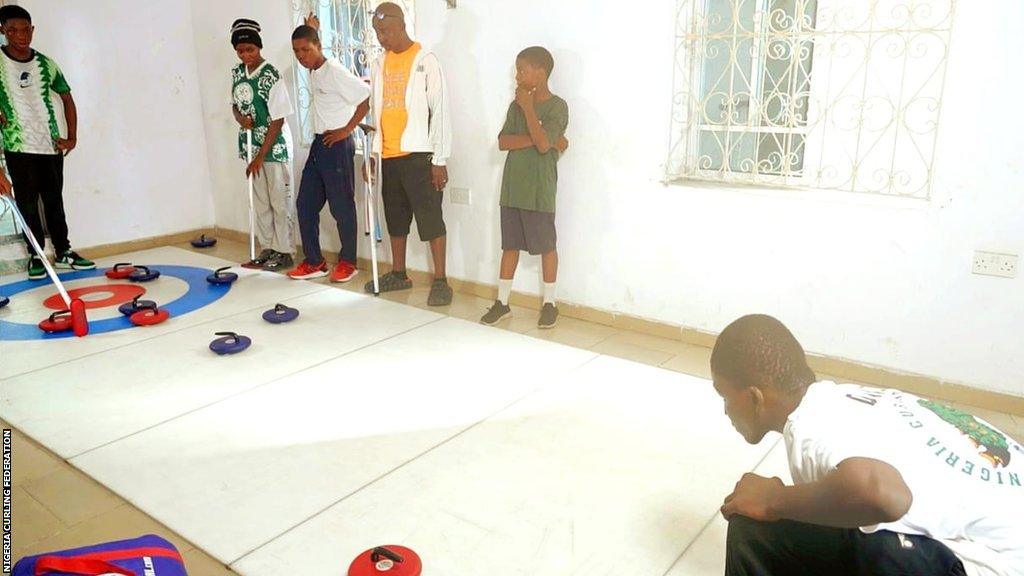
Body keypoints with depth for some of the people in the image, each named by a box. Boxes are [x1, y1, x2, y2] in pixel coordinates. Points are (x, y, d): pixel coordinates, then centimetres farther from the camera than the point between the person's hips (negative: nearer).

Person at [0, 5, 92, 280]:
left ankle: (64, 252, 19)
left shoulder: (46, 64, 5)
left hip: (51, 145, 2)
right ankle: (36, 257, 11)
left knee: (55, 201, 10)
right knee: (28, 204, 2)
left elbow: (67, 99, 13)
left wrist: (72, 138, 6)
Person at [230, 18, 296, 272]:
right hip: (250, 144, 7)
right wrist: (240, 117, -7)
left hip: (275, 147, -6)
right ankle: (268, 249, 22)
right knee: (260, 201, 11)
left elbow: (277, 120, -15)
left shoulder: (271, 76, -15)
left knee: (279, 201, 0)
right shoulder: (236, 73, 4)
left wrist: (260, 157, -15)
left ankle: (284, 253, 9)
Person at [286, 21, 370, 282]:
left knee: (342, 206, 0)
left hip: (337, 145, -9)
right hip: (319, 143, 9)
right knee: (305, 203, 9)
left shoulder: (335, 72, -15)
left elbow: (367, 99, -20)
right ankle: (314, 262, 18)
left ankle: (348, 261, 15)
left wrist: (346, 130, -15)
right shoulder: (313, 72, 10)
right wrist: (309, 30, 17)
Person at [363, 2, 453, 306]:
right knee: (395, 218, 14)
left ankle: (440, 281, 2)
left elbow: (440, 111, -10)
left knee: (430, 219, -3)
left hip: (419, 156, -7)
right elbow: (379, 113, 17)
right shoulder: (381, 64, 12)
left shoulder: (426, 61, -7)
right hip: (389, 156, 7)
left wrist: (440, 160, -13)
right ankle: (398, 274, 26)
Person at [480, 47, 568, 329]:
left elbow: (543, 144, -21)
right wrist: (534, 139, -15)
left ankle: (550, 303, 18)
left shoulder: (557, 107, -8)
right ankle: (502, 301, 19)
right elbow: (502, 142, -2)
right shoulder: (516, 105, 9)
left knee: (546, 245, 6)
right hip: (512, 188, 6)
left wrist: (528, 107, -13)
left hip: (540, 191, -5)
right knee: (510, 245, 11)